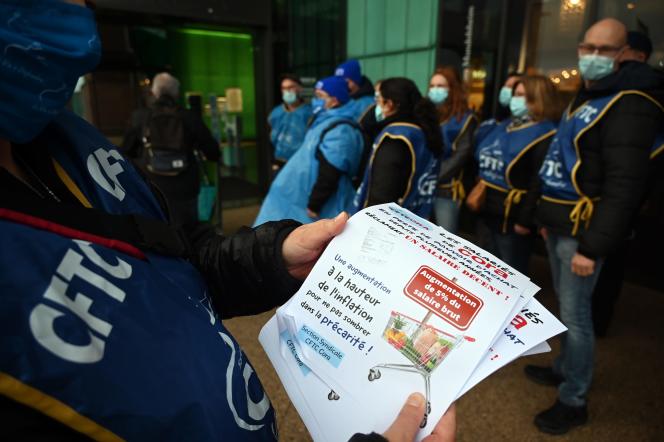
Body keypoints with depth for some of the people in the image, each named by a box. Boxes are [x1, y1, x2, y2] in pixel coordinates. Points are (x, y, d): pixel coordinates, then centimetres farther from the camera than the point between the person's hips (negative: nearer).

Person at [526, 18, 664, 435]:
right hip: (560, 225, 9)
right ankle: (565, 368, 37)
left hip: (582, 230, -9)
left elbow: (625, 185, -23)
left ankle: (575, 401, 15)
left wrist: (593, 246, -24)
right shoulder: (586, 96, 15)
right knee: (565, 306, 19)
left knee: (575, 314, 0)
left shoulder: (629, 105, -15)